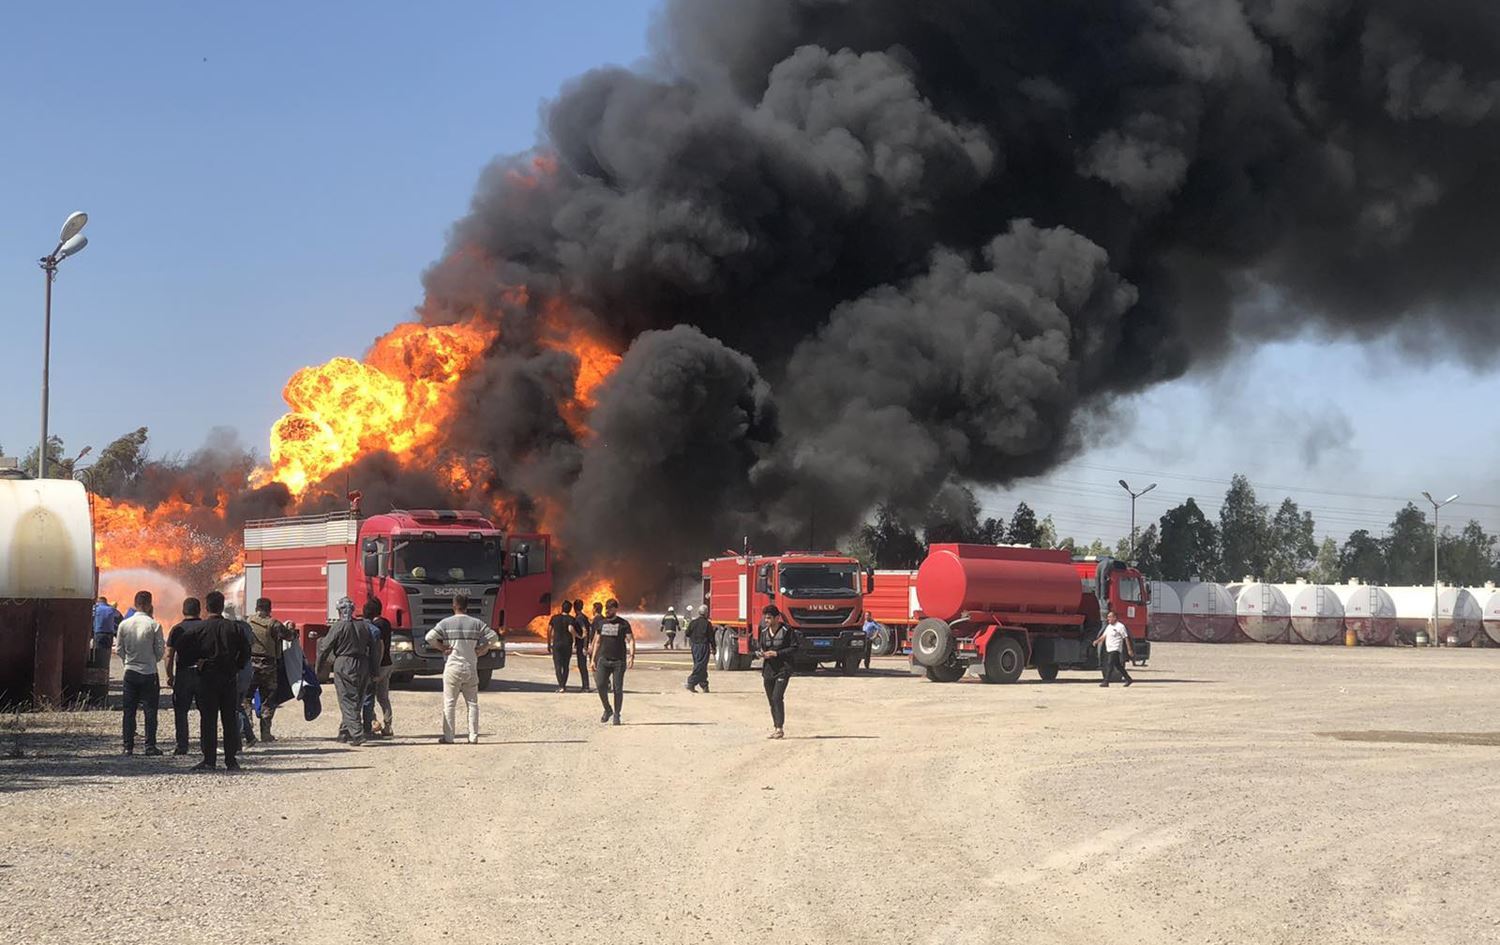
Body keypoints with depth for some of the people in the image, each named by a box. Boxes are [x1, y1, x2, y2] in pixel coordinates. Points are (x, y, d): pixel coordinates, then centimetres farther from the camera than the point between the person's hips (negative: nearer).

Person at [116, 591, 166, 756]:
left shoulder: (124, 624, -2)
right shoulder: (154, 625, -11)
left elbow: (120, 650, 5)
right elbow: (160, 651, -6)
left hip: (130, 673, 3)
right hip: (149, 673, -3)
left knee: (129, 711, 8)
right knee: (150, 710, 4)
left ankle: (128, 746, 8)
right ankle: (150, 746, 2)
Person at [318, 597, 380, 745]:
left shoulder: (338, 626, -8)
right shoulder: (364, 625, 8)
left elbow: (325, 648, -5)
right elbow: (374, 648, 9)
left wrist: (319, 668, 6)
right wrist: (373, 670, 14)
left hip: (343, 665, -5)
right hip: (362, 665, 5)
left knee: (347, 701, -3)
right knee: (357, 701, 14)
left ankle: (357, 734, -14)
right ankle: (344, 733, 23)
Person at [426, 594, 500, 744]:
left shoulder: (446, 623, -3)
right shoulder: (476, 623, 3)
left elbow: (430, 637, -12)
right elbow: (494, 637, 0)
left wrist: (442, 647, -1)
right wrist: (482, 650, 6)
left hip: (452, 668, -2)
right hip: (471, 668, 2)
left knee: (449, 704, 3)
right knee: (472, 703, 8)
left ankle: (448, 737, 2)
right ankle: (473, 737, 6)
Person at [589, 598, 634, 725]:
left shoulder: (623, 624, 0)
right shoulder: (601, 623, 11)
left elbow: (631, 640, -5)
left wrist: (632, 656, -19)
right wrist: (593, 659, 12)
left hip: (619, 661, -3)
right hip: (603, 659, 3)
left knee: (618, 689, -2)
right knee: (600, 685, -12)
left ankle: (616, 715, 9)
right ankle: (607, 710, 8)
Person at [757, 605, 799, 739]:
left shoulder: (787, 631, -7)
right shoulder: (764, 632, 10)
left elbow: (794, 649, -8)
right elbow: (759, 646, 22)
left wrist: (776, 653, -16)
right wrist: (761, 653, -2)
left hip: (782, 669, -6)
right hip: (768, 670, 6)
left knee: (777, 698, -15)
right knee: (771, 700, 8)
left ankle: (780, 728, -10)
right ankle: (775, 727, 17)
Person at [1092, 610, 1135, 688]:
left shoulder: (1120, 626, -9)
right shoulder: (1109, 626, 16)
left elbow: (1126, 638, -9)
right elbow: (1104, 636, 16)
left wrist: (1129, 649, -12)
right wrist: (1097, 641, -2)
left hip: (1115, 649, -9)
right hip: (1109, 649, 9)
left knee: (1110, 664, -14)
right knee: (1117, 665, 13)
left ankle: (1106, 682, -16)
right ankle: (1128, 679, 23)